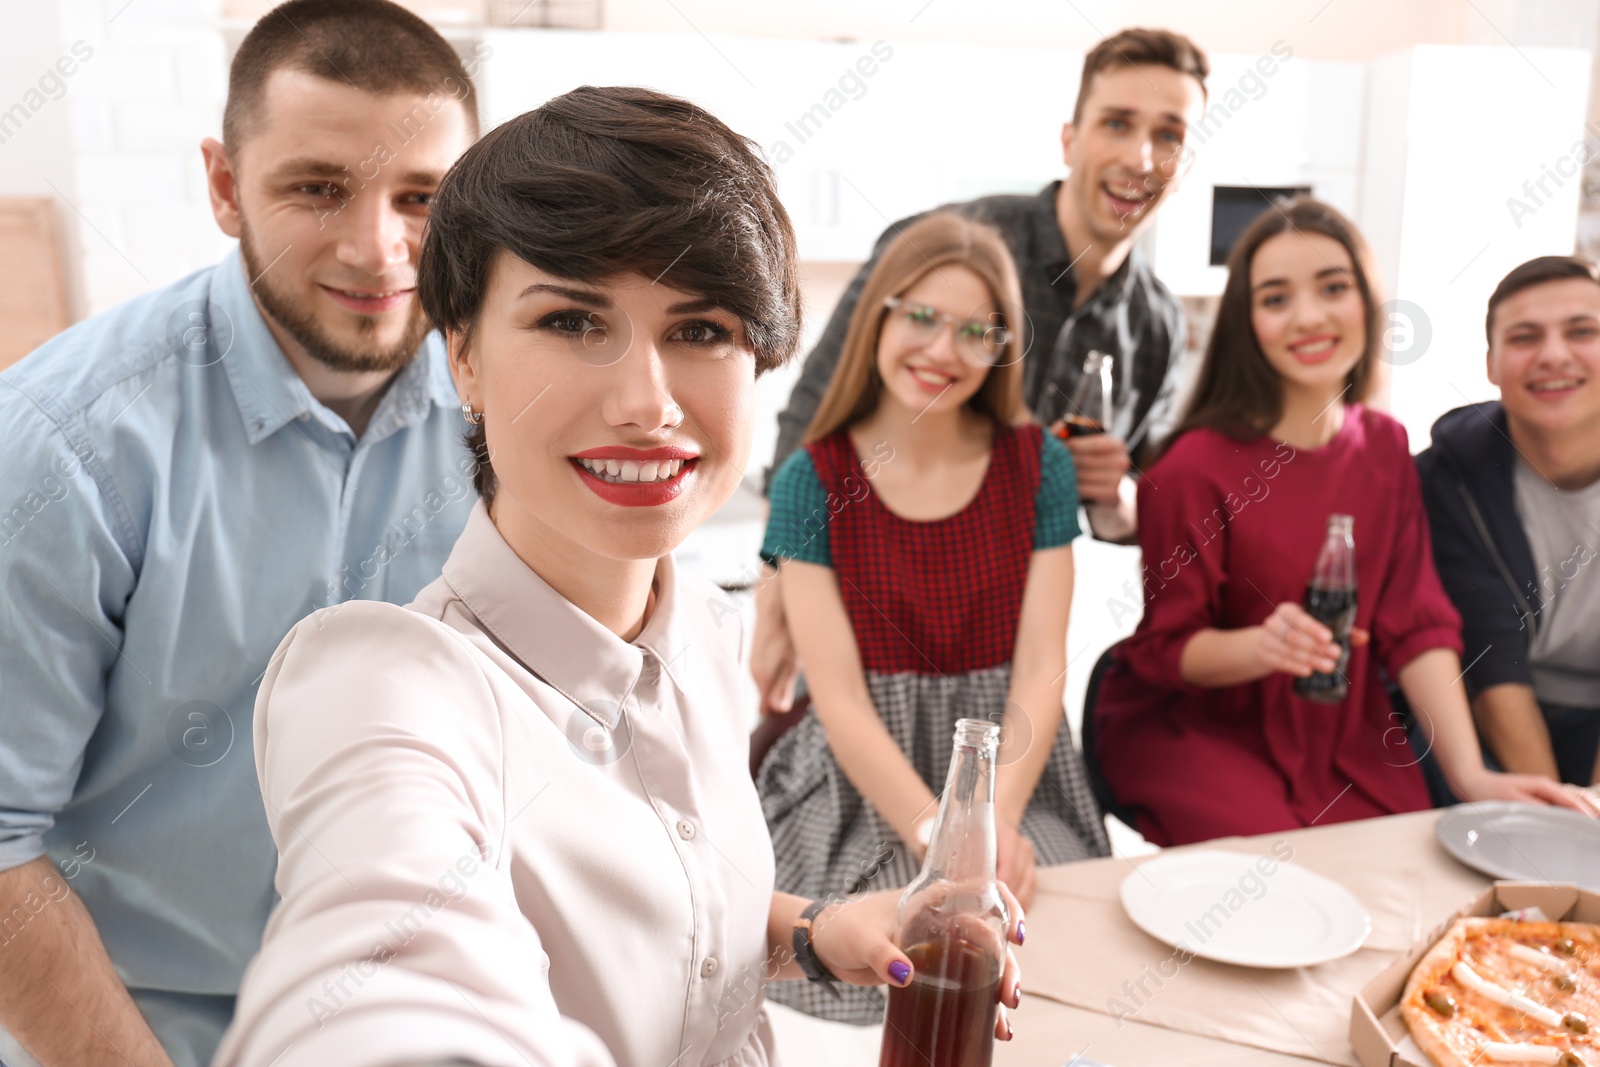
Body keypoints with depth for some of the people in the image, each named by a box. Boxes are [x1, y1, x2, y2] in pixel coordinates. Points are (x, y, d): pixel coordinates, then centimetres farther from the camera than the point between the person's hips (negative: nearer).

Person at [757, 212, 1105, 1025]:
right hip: (862, 783, -1)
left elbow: (1041, 668, -5)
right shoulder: (813, 479, -5)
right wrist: (936, 834, -21)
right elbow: (840, 697, -9)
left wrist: (995, 819, -20)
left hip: (1013, 772, 1)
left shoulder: (1038, 464, 0)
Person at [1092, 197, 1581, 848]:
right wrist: (1261, 647, -31)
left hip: (1342, 732, 5)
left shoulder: (1384, 447, 2)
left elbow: (1417, 624, -2)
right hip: (1196, 728, -5)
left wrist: (1469, 774, -12)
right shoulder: (1197, 467, -17)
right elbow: (1164, 648, -10)